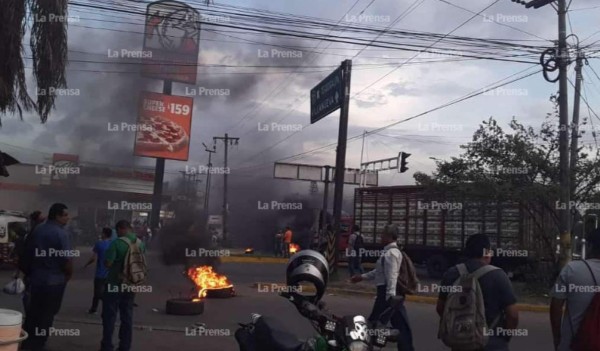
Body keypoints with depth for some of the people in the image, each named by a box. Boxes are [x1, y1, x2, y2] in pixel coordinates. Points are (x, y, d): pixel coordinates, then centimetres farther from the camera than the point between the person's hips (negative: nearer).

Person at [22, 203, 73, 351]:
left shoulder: (37, 230, 6)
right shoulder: (61, 233, -18)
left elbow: (29, 252, 13)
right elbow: (67, 258, -21)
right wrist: (68, 274, -3)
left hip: (36, 277, 7)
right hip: (54, 279, -7)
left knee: (33, 312, 19)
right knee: (47, 314, 5)